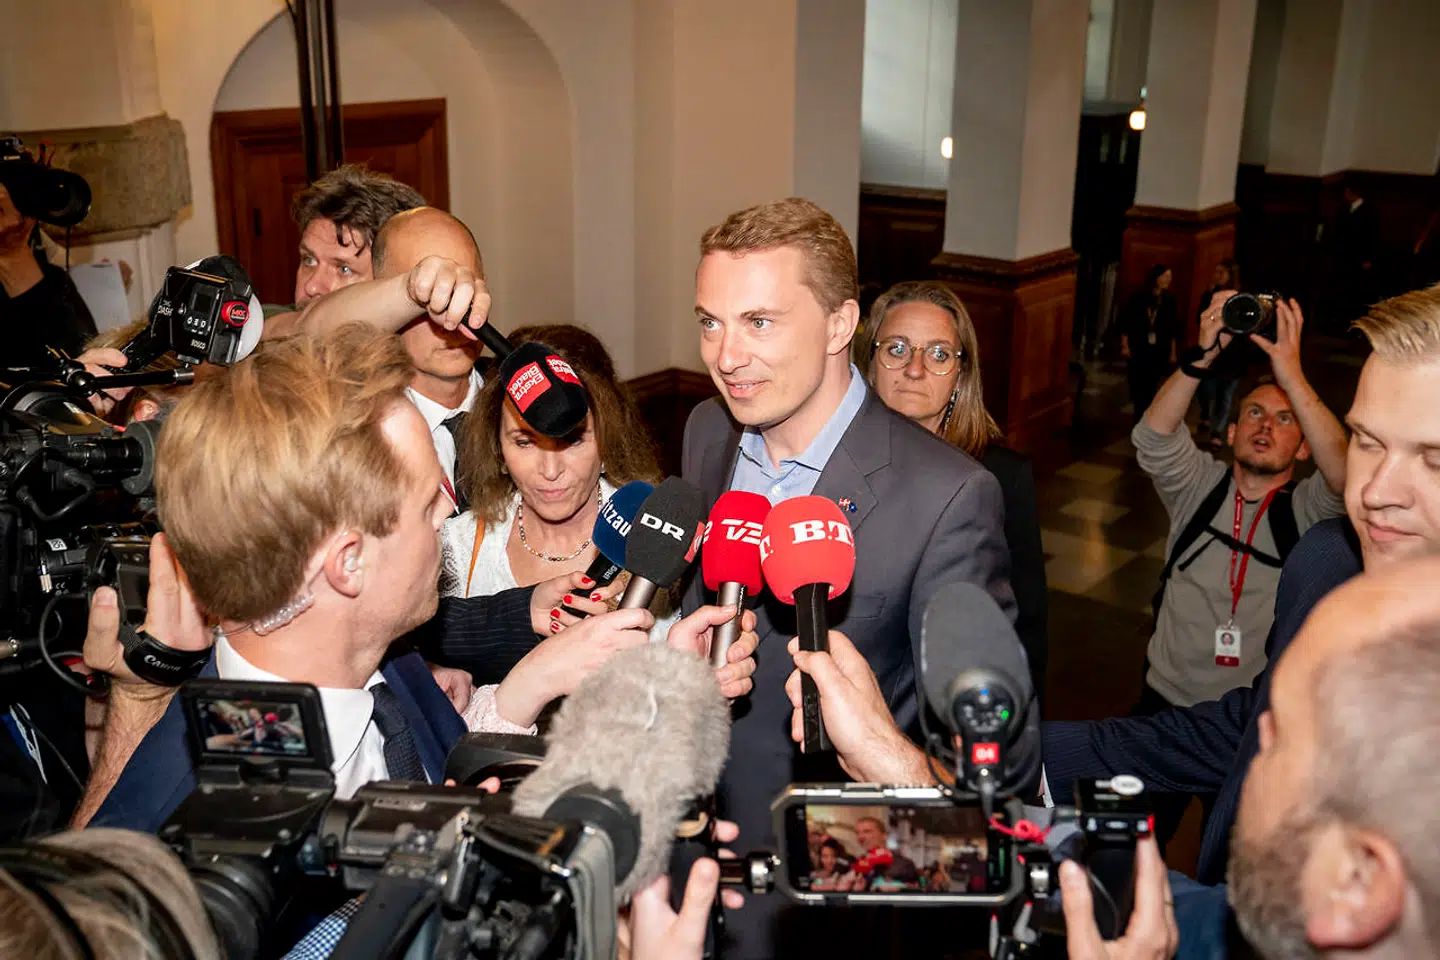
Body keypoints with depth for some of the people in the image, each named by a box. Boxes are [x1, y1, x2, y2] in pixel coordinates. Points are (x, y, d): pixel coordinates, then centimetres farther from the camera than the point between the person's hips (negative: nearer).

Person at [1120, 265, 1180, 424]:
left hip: (1159, 351, 1)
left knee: (1150, 387, 1)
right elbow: (1125, 321, -1)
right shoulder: (1138, 297, -4)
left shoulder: (1169, 300, 2)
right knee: (1136, 385, 1)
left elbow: (1173, 328, 5)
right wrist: (1125, 345, -4)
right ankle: (1139, 419, 17)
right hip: (1138, 349, -1)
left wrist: (1173, 352, 5)